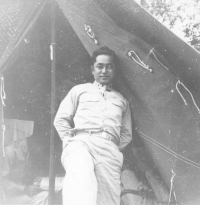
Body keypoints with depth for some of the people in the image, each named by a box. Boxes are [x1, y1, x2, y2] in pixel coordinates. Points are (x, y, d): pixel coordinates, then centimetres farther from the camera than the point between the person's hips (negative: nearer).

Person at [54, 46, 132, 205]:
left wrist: (114, 148, 12)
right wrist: (70, 140, 5)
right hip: (81, 142, -1)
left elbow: (127, 134, 30)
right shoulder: (80, 90, 24)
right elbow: (61, 120, 20)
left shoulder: (122, 100, 30)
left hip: (110, 150, 2)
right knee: (80, 178, -37)